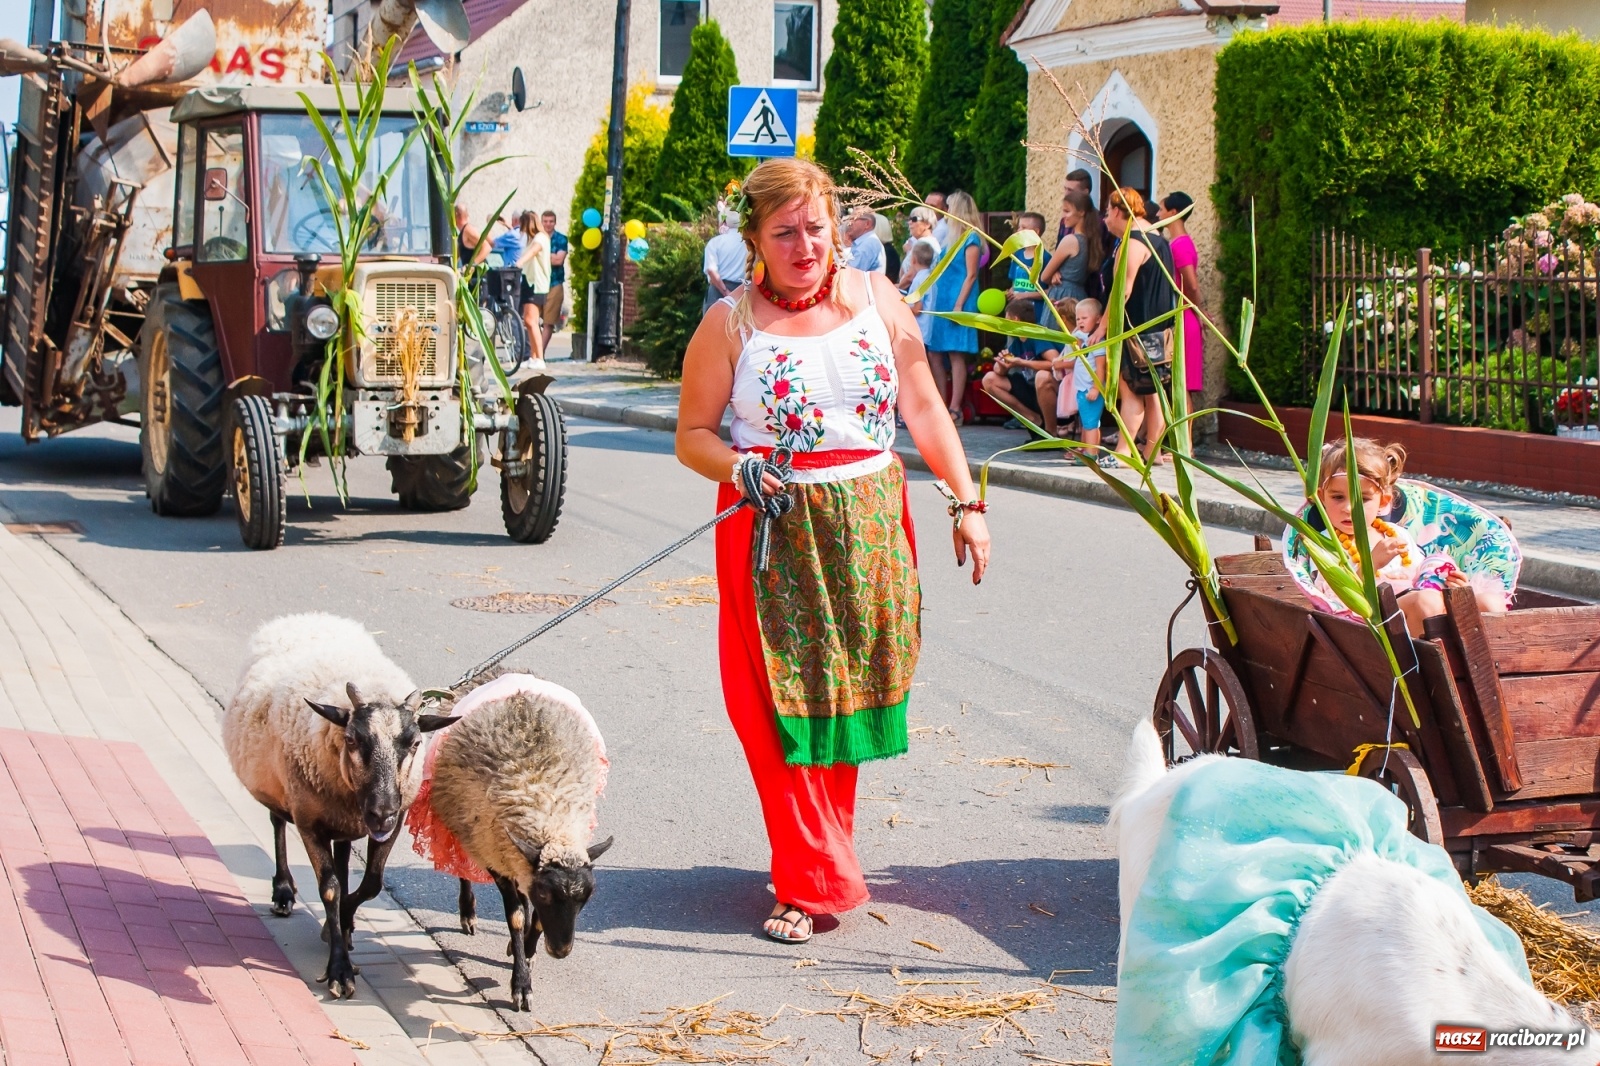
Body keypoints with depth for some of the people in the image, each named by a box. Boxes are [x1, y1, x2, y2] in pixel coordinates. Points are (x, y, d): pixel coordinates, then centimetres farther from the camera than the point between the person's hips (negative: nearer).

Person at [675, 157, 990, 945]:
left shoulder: (876, 299, 5)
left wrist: (966, 501, 3)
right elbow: (692, 436, 2)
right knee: (782, 706, -3)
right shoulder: (731, 325, -2)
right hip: (772, 534, -2)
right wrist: (738, 466, -19)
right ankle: (817, 881, 5)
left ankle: (822, 851, 22)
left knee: (848, 694, 6)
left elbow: (924, 409, 8)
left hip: (867, 527, 2)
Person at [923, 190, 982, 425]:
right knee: (934, 355, 6)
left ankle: (955, 410, -9)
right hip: (942, 301, 9)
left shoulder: (970, 238, -7)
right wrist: (930, 299, 14)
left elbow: (971, 275, -12)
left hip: (957, 301, -9)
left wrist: (959, 305, -18)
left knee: (956, 355, -9)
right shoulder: (951, 237, 17)